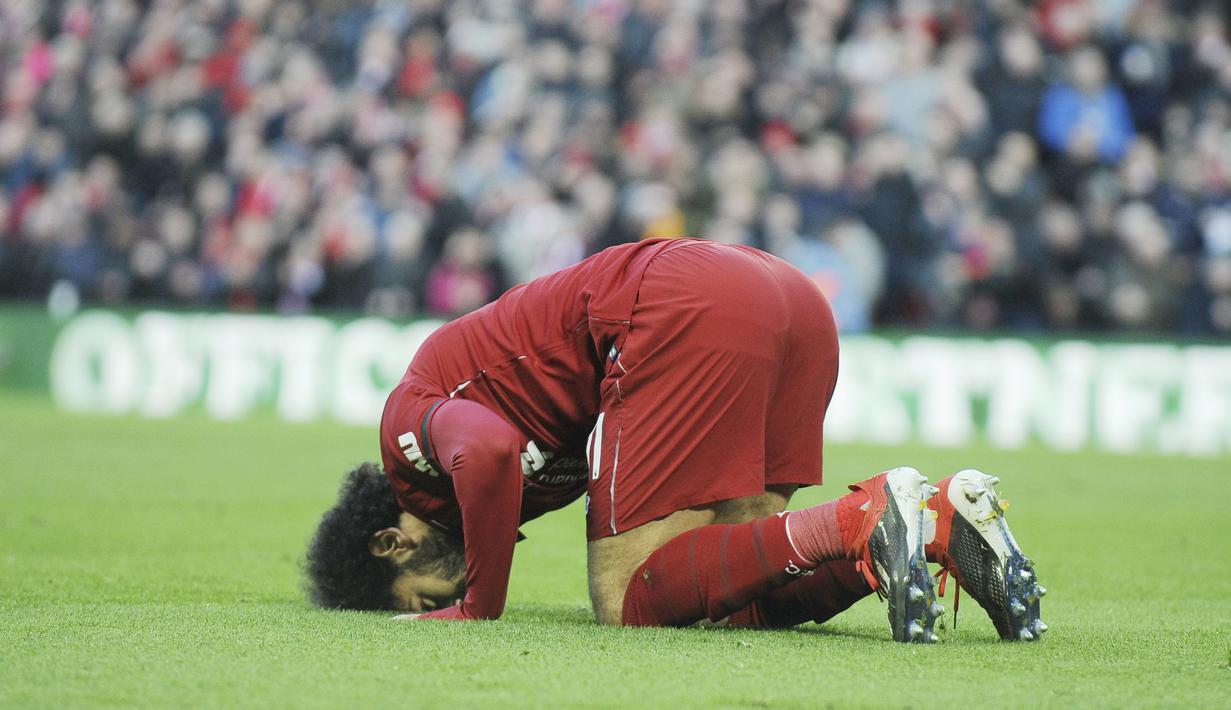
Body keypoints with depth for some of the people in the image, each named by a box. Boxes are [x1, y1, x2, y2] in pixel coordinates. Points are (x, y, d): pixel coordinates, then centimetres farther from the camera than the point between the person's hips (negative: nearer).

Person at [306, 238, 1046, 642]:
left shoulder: (411, 419, 6)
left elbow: (488, 455, -17)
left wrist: (476, 606, -4)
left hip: (689, 310, -9)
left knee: (627, 600, -6)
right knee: (735, 599, 9)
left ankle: (866, 519, -21)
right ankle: (944, 521, -9)